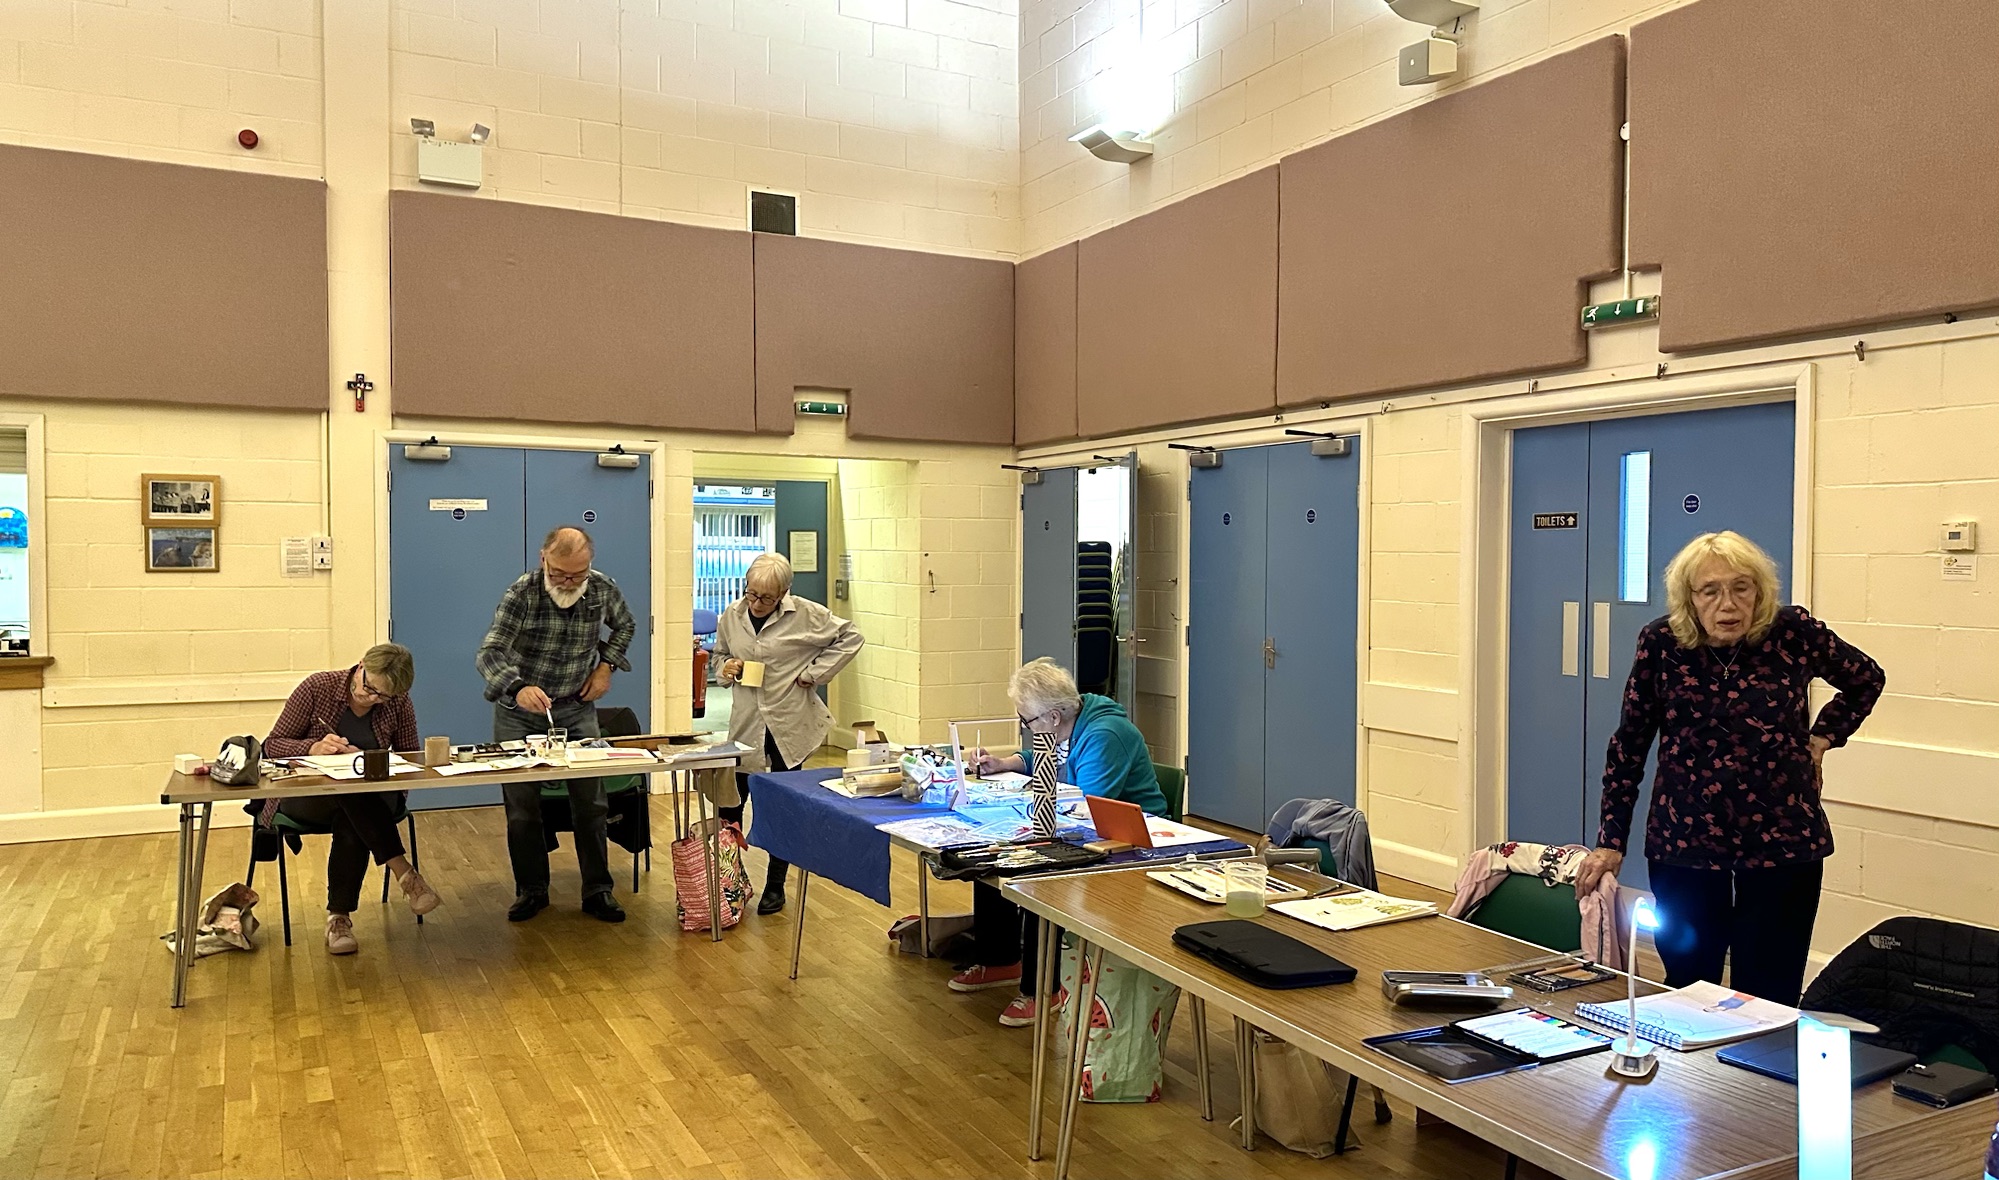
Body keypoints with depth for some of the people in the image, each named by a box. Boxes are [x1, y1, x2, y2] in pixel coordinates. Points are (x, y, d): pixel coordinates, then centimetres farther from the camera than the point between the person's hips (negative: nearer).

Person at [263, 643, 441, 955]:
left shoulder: (399, 705, -4)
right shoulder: (317, 687, -10)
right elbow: (272, 745, -6)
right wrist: (315, 748, -27)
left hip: (369, 799, 2)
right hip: (305, 797, -1)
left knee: (351, 825, -36)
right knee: (350, 793, -37)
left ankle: (339, 917, -23)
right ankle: (404, 872, -37)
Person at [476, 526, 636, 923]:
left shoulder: (603, 588, -10)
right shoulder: (522, 592, -20)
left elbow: (624, 625, 13)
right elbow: (489, 653, -29)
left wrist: (606, 665, -3)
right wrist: (517, 688, -49)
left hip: (577, 709, 2)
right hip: (519, 712, -2)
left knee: (590, 802, 0)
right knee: (522, 806, 1)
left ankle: (597, 890, 11)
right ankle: (531, 891, 17)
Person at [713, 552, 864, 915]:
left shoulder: (805, 614, -9)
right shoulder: (731, 616, 1)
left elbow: (850, 637, -3)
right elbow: (720, 654, 19)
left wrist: (812, 673, -8)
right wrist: (727, 669, -5)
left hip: (790, 724, -3)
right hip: (745, 723, 3)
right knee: (729, 802, 1)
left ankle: (775, 886, 21)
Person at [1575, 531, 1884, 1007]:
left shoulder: (1794, 633, -6)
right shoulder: (1660, 642, -6)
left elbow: (1867, 680, 16)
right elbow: (1629, 743, 1)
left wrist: (1820, 739, 3)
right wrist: (1611, 842, 0)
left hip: (1782, 844, 0)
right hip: (1684, 845, 1)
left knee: (1767, 1001, 3)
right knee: (1686, 991, 10)